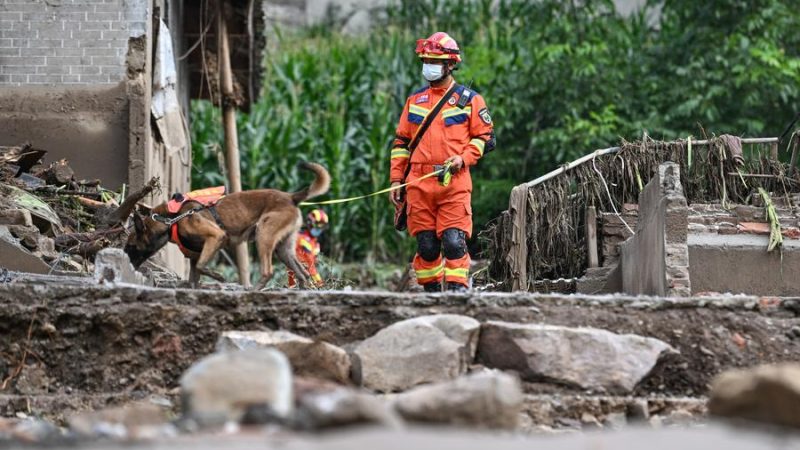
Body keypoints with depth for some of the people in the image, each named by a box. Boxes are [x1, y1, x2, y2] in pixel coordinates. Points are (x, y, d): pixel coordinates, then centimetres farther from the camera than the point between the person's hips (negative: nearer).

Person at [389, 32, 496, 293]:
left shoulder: (469, 100, 6)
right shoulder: (415, 100, 16)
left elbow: (486, 138, 6)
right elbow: (401, 142, 19)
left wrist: (463, 158, -11)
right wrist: (396, 179, 12)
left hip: (454, 183, -3)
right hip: (419, 183, 3)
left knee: (454, 241, -12)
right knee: (426, 244, 3)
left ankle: (458, 290, -11)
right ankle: (430, 291, 10)